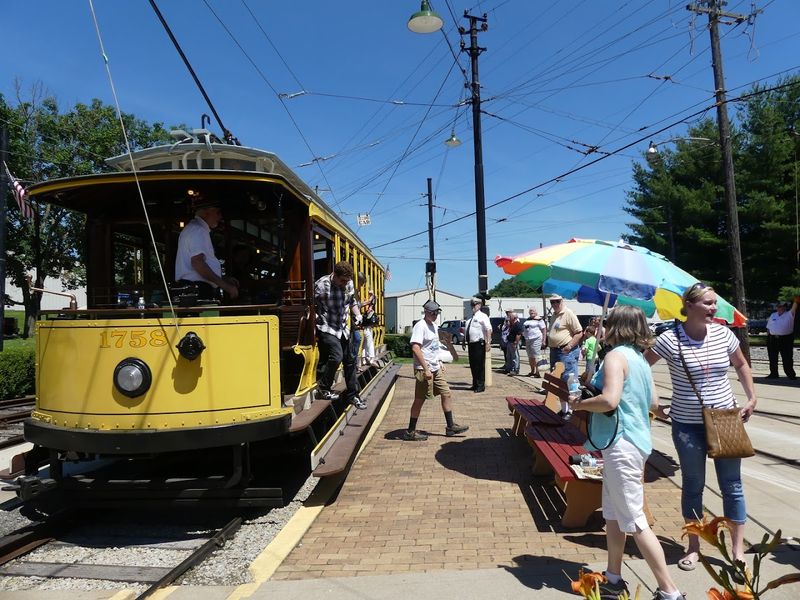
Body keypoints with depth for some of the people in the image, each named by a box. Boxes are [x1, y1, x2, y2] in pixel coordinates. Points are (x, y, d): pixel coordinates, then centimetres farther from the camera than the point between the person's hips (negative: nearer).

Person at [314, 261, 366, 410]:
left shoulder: (349, 284, 0)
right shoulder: (321, 285, -19)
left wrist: (357, 314, 0)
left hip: (342, 329, 7)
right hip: (326, 329, -7)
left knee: (349, 360, 9)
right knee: (336, 356, -22)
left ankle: (352, 394, 23)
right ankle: (323, 389, -2)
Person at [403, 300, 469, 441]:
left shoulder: (434, 326, 14)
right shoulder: (420, 326, -16)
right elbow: (415, 348, -24)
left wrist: (439, 363, 19)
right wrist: (426, 369, -25)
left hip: (435, 369, 9)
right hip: (424, 370, -9)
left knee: (446, 394, 11)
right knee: (420, 399, -2)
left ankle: (450, 426, 22)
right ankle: (410, 432, 9)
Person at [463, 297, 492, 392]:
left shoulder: (482, 316, -5)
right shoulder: (470, 318, 18)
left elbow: (488, 329, -15)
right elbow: (467, 330, 27)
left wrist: (488, 343, -24)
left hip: (479, 344, -8)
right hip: (470, 344, 8)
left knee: (480, 366, -4)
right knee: (472, 365, 12)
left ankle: (480, 386, 3)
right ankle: (475, 384, 23)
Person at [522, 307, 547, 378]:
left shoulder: (539, 319, -6)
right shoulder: (528, 319, 16)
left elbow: (544, 329, -10)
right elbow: (524, 328, 25)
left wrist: (544, 340, -14)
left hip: (536, 339, -8)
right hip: (528, 340, 8)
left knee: (536, 356, -11)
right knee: (530, 357, 12)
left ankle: (537, 372, -11)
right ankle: (532, 371, 23)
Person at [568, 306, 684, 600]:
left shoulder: (616, 356, -15)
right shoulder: (640, 358, 12)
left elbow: (609, 400, -27)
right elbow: (654, 403, 15)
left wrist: (579, 404, -12)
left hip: (621, 443, -10)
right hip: (636, 440, 10)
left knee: (634, 521, -2)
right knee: (613, 514, 18)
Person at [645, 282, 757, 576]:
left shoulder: (723, 334, -2)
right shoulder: (670, 339, -14)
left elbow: (741, 365, 15)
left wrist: (752, 398, 6)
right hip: (688, 425, -3)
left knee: (732, 484, 8)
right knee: (693, 486, 10)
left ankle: (738, 549, 23)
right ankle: (693, 546, 26)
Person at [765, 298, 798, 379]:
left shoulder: (789, 314, 1)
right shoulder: (773, 315, 13)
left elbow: (794, 309, -19)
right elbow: (768, 327, 16)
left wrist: (796, 301, -35)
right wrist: (769, 334, 7)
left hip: (786, 339, -4)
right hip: (773, 339, 4)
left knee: (787, 359, -2)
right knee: (773, 358, 8)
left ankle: (791, 374, 8)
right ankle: (773, 374, 18)